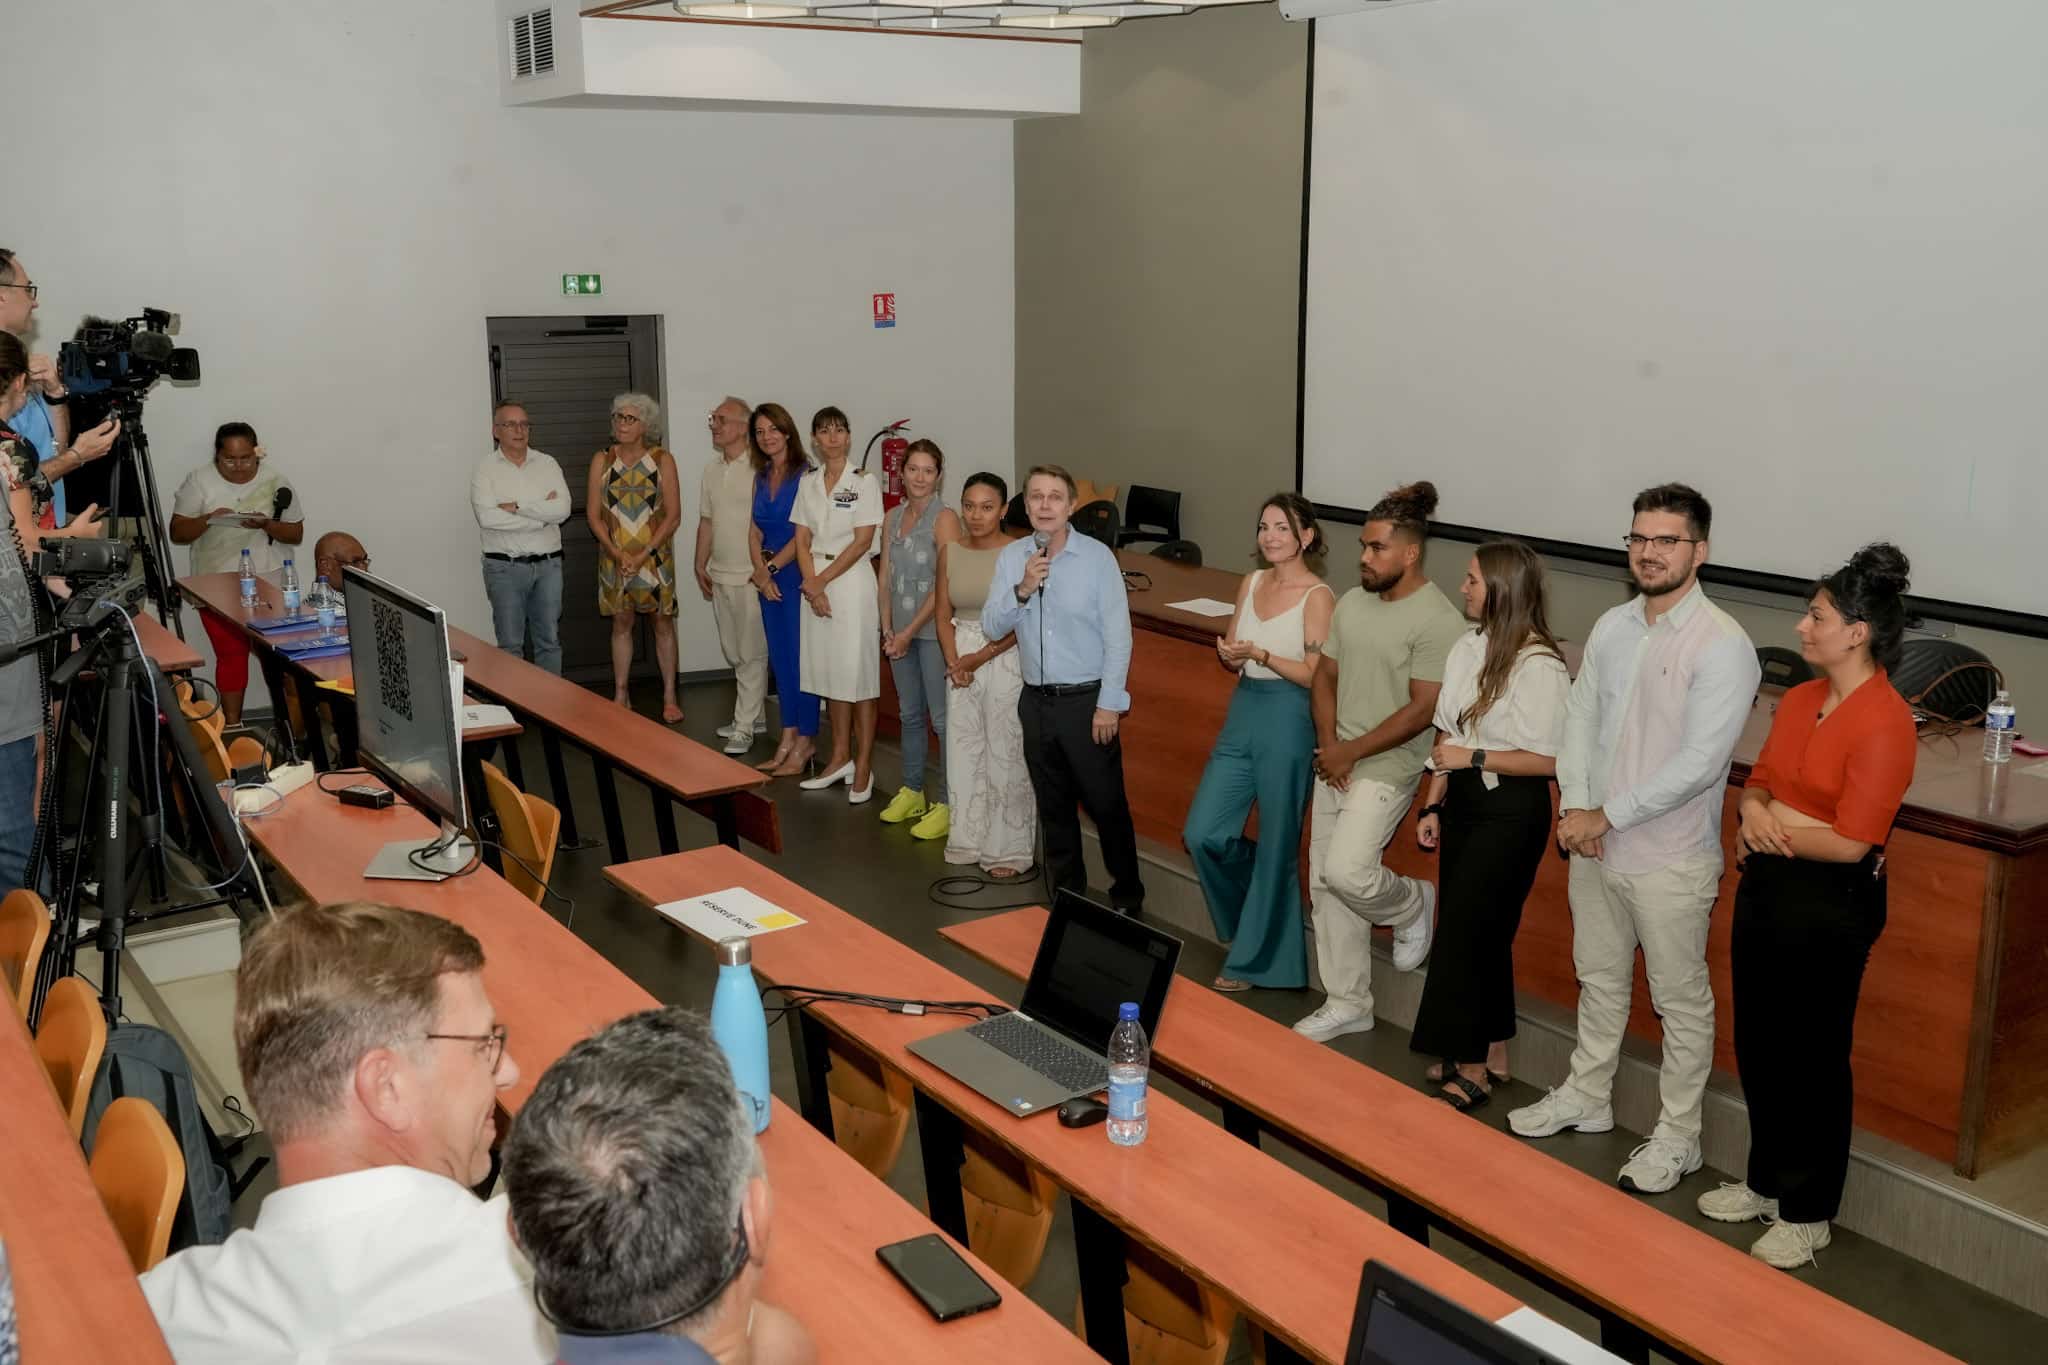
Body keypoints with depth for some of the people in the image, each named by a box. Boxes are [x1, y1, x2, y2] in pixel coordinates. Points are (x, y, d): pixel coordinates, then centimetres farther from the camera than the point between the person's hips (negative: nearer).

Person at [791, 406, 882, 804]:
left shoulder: (864, 482, -4)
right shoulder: (808, 483, 10)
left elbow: (862, 542, -10)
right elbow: (802, 540, 7)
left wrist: (822, 579, -12)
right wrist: (812, 584, -8)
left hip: (851, 580, -5)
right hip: (815, 582, 5)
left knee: (858, 674, -3)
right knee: (829, 673, 10)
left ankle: (863, 767, 2)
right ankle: (840, 758, 20)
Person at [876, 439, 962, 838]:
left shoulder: (944, 518, -10)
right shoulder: (892, 518, 10)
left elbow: (944, 584, -14)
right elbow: (886, 576, 11)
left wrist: (910, 632, -12)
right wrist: (887, 629, 2)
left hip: (933, 629, -7)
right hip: (901, 631, 7)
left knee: (942, 717, -4)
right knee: (910, 714, 15)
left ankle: (949, 803, 1)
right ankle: (912, 792, 27)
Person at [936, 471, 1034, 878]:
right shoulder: (950, 553, 4)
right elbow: (944, 614, 6)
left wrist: (981, 657, -14)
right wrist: (953, 661, -8)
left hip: (1005, 658, -5)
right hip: (961, 658, 5)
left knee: (1005, 754, -1)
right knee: (964, 751, 10)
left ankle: (1008, 849, 10)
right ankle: (968, 840, 22)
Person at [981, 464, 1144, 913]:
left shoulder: (1097, 556, -11)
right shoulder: (1011, 557, 3)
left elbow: (1118, 635, -10)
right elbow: (991, 626, 0)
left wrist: (1109, 704, -13)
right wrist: (1022, 590, -17)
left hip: (1087, 699, -4)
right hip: (1036, 700, 5)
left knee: (1106, 804, 2)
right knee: (1052, 806, 15)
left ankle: (1128, 897, 18)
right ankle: (1067, 891, 30)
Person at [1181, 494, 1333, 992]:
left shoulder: (1317, 596, -10)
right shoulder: (1252, 582, 10)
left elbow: (1317, 676, -14)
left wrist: (1261, 655, -23)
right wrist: (1229, 654, -7)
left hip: (1288, 722, -7)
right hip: (1242, 713, 7)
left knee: (1275, 847, 4)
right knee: (1202, 834, 4)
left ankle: (1254, 961, 18)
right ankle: (1262, 905, 32)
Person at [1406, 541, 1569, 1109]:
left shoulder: (1539, 666, -17)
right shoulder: (1467, 648, 6)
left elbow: (1547, 760, -18)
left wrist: (1472, 758, -17)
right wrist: (1432, 806, 10)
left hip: (1511, 811, -7)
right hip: (1465, 801, 7)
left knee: (1461, 933, -4)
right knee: (1482, 932, 14)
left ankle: (1472, 1070, 9)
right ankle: (1491, 1055, 27)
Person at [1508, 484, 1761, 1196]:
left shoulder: (1723, 645, -17)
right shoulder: (1611, 628, 5)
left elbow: (1698, 763, -22)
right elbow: (1580, 717, 8)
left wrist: (1607, 816, -18)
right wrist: (1575, 805, -7)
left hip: (1670, 859, -7)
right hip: (1595, 843, 7)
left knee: (1682, 1001, 8)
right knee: (1600, 980, 22)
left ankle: (1676, 1138, 22)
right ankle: (1586, 1097, 39)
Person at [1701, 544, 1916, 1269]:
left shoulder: (1884, 722, -18)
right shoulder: (1800, 699, 7)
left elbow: (1851, 842, -21)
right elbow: (1760, 780, 16)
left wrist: (1774, 829, -10)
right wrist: (1752, 811, -6)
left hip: (1831, 904, -8)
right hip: (1768, 885, 8)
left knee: (1813, 1058, 5)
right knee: (1758, 1044, 17)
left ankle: (1807, 1215, 21)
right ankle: (1768, 1182, 36)